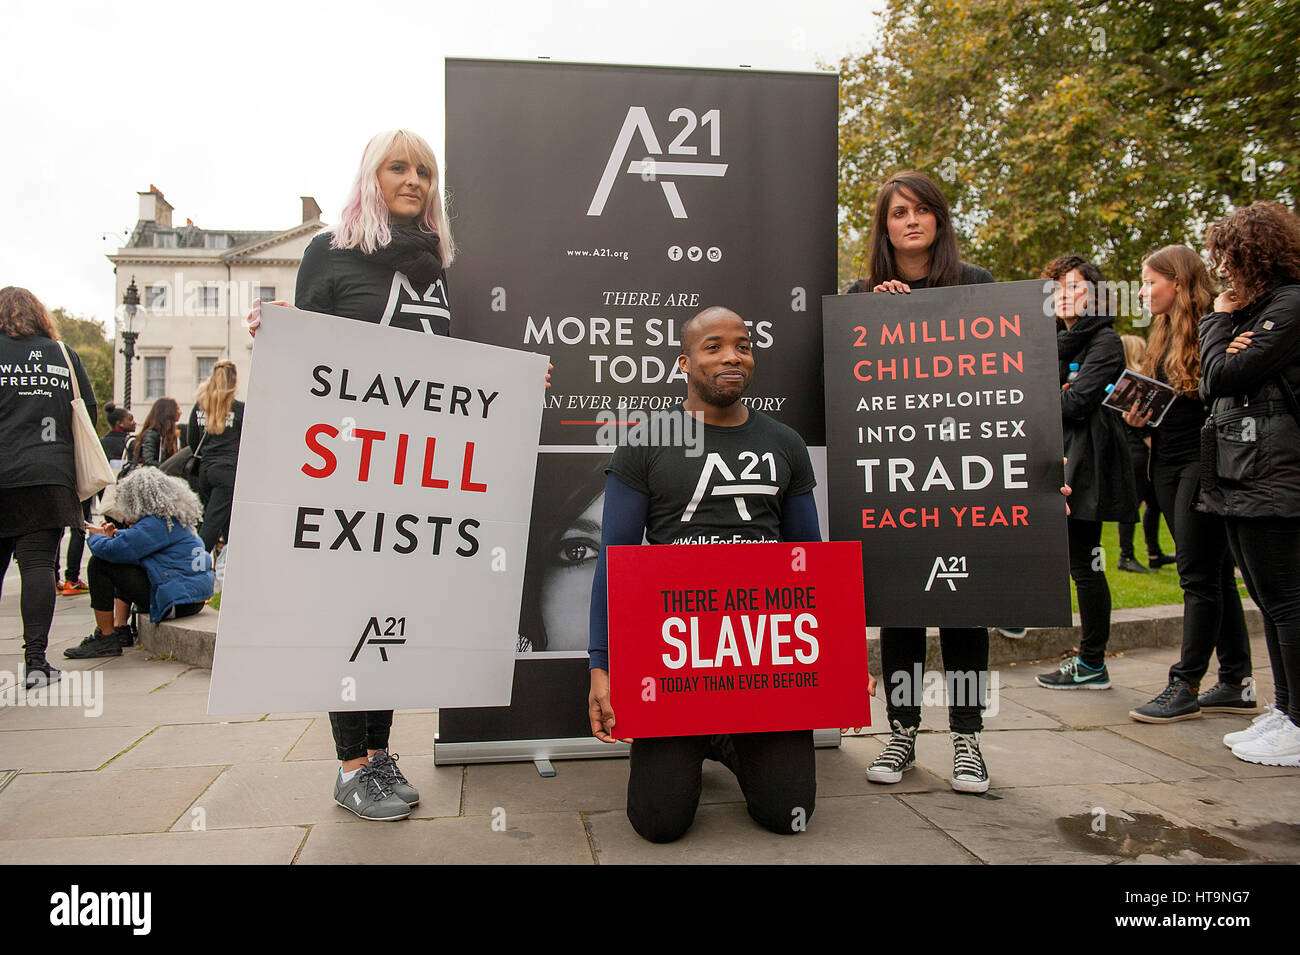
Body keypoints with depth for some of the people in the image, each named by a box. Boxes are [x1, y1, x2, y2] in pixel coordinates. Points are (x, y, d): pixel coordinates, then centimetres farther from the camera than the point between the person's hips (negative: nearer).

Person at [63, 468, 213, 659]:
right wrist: (115, 534, 16)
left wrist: (96, 536, 2)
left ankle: (106, 640, -2)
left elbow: (113, 550, -20)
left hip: (177, 603, -11)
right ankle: (120, 628, 27)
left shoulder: (156, 524, -16)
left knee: (99, 564, -8)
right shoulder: (174, 518, 14)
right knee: (124, 566, 32)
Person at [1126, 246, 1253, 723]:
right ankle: (1237, 683, 19)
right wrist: (1139, 417, 3)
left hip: (1203, 461, -9)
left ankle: (1185, 687, 3)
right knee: (1215, 575, 12)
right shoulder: (1164, 335, 17)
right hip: (1169, 464, 9)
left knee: (1200, 578, -3)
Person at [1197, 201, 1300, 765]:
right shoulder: (1254, 308, 19)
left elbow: (1220, 377, -16)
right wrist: (1224, 327, -1)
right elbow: (1212, 388, 16)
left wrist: (1218, 321, 0)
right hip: (1242, 477, 10)